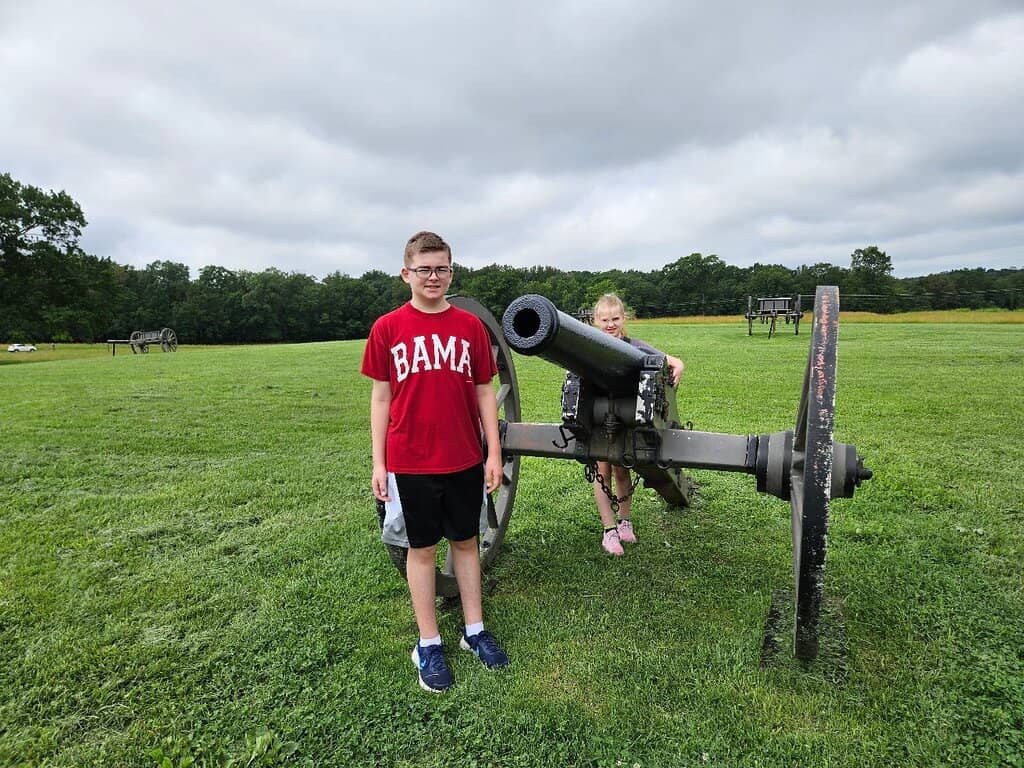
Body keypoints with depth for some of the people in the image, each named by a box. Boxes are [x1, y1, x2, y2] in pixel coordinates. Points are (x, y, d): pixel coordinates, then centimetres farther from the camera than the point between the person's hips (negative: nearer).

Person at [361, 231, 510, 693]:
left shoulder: (470, 326, 0)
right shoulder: (387, 329, -3)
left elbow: (484, 393, 4)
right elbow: (380, 398, 1)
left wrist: (494, 454, 1)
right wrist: (378, 463, -1)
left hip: (464, 459, 2)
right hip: (410, 462, -1)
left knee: (465, 542, 14)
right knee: (422, 549, 10)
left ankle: (474, 631, 31)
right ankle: (428, 645, 25)